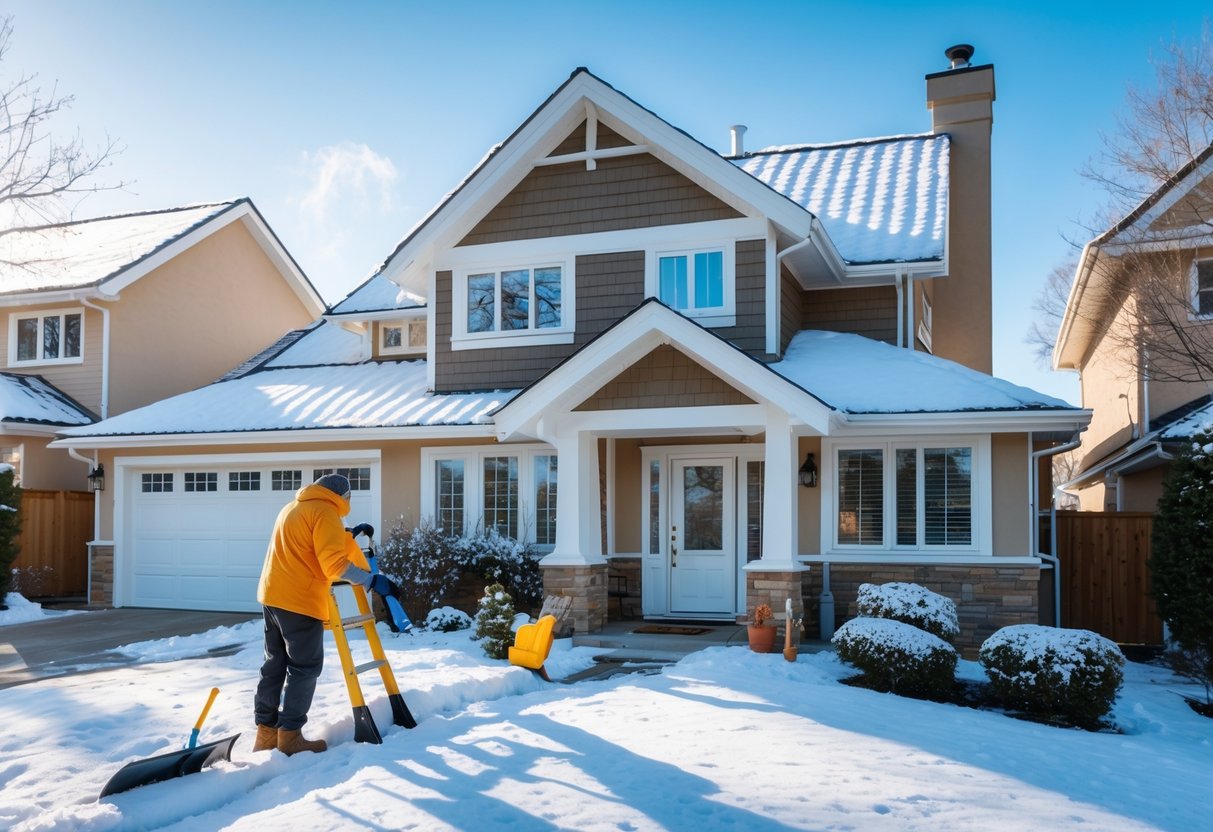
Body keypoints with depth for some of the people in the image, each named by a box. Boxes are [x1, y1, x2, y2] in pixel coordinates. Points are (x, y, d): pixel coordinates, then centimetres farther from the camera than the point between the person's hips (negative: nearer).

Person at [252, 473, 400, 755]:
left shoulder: (293, 507, 19)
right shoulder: (325, 512, -10)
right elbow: (335, 565, -20)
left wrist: (346, 537, 23)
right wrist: (372, 581, -18)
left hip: (272, 596, 9)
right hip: (299, 601, -9)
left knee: (276, 665, 14)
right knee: (305, 668, -1)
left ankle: (266, 732, 17)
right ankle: (290, 735, 1)